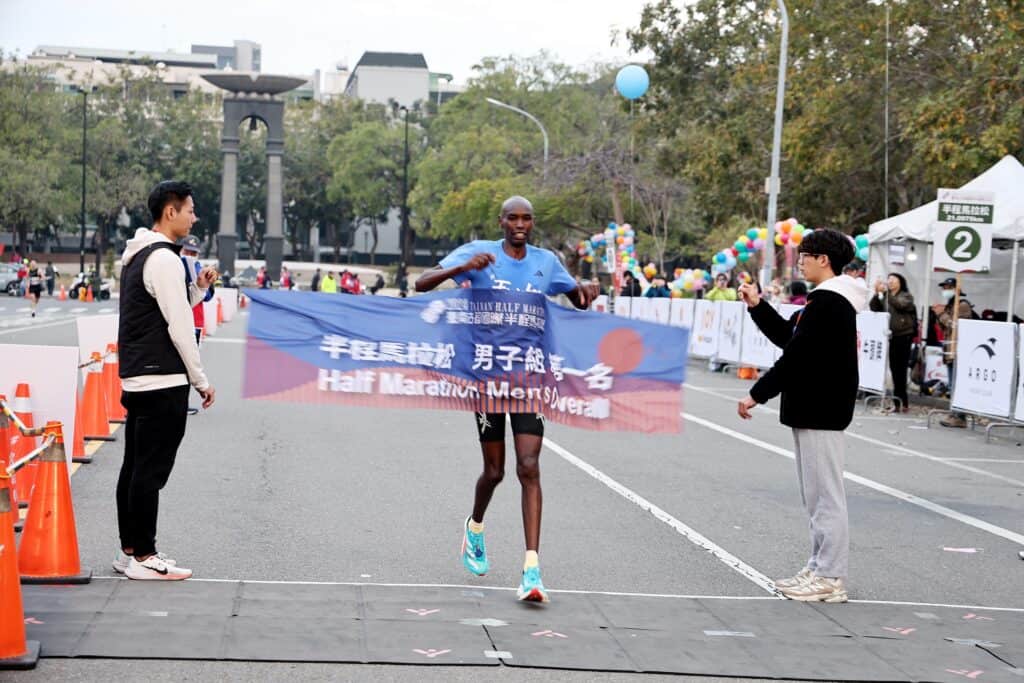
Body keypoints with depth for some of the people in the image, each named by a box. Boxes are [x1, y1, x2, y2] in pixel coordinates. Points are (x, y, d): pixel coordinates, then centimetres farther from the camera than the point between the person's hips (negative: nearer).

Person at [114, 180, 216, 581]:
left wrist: (198, 290, 13)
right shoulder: (164, 258, -14)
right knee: (151, 470, -7)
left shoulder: (137, 255, 17)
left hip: (136, 379, 10)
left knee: (136, 467, 12)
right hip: (163, 382, -10)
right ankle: (143, 558, -4)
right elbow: (178, 327, -16)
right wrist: (200, 380, -11)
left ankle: (129, 550, 18)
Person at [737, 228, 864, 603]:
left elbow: (797, 356, -21)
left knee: (825, 494, -7)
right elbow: (787, 336, 21)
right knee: (816, 494, 15)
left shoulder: (828, 302, -17)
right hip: (813, 409, 11)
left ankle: (830, 579, -3)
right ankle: (819, 569, 21)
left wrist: (757, 394, -17)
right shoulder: (827, 301, 16)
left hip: (821, 412, -11)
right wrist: (757, 305, 16)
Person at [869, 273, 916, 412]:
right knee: (894, 368, 5)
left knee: (900, 368, -9)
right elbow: (874, 308, 4)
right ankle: (899, 400, 10)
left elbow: (899, 304, -19)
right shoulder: (885, 298, 16)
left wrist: (886, 292, -24)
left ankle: (901, 400, -8)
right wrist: (877, 293, -10)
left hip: (904, 336, -6)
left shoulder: (906, 296, 1)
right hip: (891, 336, 6)